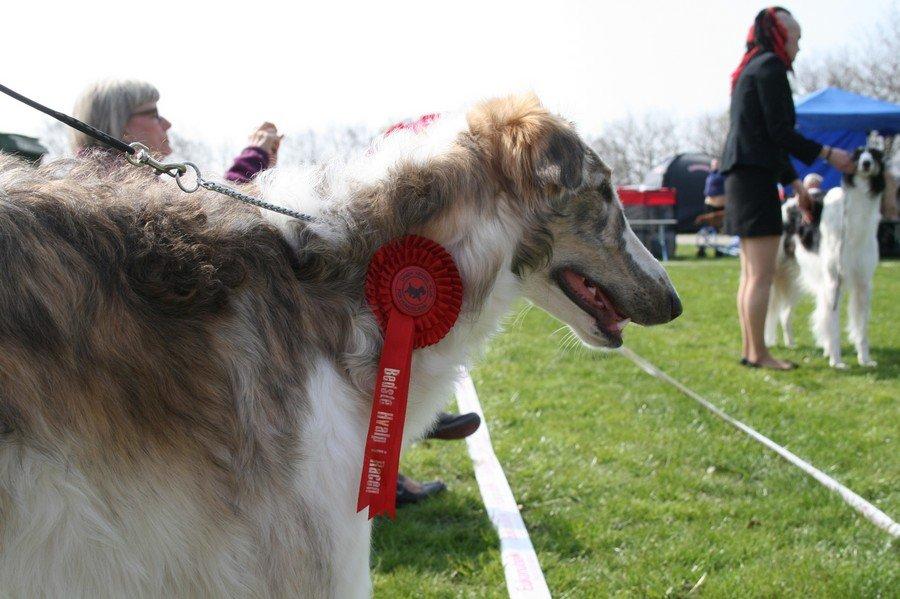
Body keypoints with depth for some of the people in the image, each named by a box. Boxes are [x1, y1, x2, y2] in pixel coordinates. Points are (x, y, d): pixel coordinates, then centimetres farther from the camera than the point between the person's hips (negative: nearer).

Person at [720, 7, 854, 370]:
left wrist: (795, 183, 22)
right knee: (762, 274, -8)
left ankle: (749, 349, 14)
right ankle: (757, 354, -5)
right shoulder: (770, 66, -8)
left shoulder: (751, 70, 22)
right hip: (755, 177, -10)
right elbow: (779, 132, -14)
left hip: (742, 177, 10)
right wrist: (827, 154, -6)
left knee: (751, 273, 11)